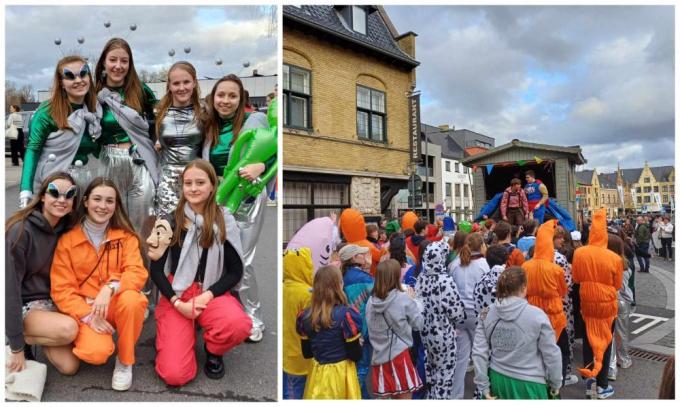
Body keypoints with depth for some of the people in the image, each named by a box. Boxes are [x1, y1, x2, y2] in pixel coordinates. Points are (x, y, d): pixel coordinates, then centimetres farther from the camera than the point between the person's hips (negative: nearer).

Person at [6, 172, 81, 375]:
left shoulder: (65, 230, -2)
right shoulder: (21, 230, -21)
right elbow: (10, 286, -21)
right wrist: (16, 345, -19)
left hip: (50, 303, 6)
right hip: (21, 306, -5)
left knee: (69, 366, -8)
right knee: (68, 328, -31)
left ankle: (34, 336, 13)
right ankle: (23, 339, -3)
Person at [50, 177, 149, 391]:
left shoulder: (126, 236, -2)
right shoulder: (67, 240, -3)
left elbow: (137, 273, -13)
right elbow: (61, 289, -4)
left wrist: (110, 288, -33)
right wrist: (88, 316, -17)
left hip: (118, 305, 1)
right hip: (84, 309, 0)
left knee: (132, 299, -36)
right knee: (96, 353, -29)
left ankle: (125, 360, -10)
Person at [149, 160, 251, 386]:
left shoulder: (224, 222, -2)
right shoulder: (171, 222, 0)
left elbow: (236, 271, -1)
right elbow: (156, 269, 1)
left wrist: (208, 295, -15)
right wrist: (177, 303, -12)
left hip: (212, 293, 0)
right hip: (176, 294, 0)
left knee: (239, 325, -35)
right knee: (175, 375, -16)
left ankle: (213, 351, 2)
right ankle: (169, 335, 19)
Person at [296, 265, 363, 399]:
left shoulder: (306, 316, -7)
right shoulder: (346, 315, -21)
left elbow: (306, 353, 4)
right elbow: (355, 355, -15)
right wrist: (359, 344, 4)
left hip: (317, 373, 4)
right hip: (341, 373, -4)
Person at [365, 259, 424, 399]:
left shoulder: (371, 301, -3)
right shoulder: (404, 299, -15)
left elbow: (370, 328, 8)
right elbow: (418, 324, -4)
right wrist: (413, 300, 8)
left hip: (379, 356, 4)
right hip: (399, 354, -4)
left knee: (385, 396, 16)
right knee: (405, 396, 10)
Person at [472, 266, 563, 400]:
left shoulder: (486, 314, -6)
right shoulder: (537, 315, -17)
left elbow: (479, 352, -5)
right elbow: (551, 354, -8)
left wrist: (483, 386, 3)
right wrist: (556, 383, 8)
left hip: (498, 379, 3)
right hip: (528, 384, -3)